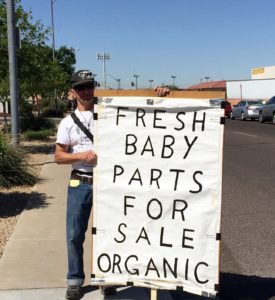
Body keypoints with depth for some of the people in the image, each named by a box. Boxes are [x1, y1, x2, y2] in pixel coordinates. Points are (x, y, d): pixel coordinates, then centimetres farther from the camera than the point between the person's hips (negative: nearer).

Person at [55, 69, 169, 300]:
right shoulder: (68, 122, 4)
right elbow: (59, 156, 3)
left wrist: (158, 95, -21)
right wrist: (81, 154, -15)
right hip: (79, 183, 1)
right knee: (75, 235, 7)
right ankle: (75, 280, 24)